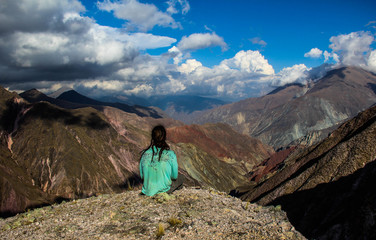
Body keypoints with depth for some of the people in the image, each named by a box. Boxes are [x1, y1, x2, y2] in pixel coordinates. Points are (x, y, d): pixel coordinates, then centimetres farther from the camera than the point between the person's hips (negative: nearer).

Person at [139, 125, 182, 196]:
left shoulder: (145, 154, -13)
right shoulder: (170, 155, -20)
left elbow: (142, 176, 0)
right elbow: (174, 176, -6)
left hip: (148, 191, 3)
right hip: (164, 190, -3)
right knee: (179, 182, 27)